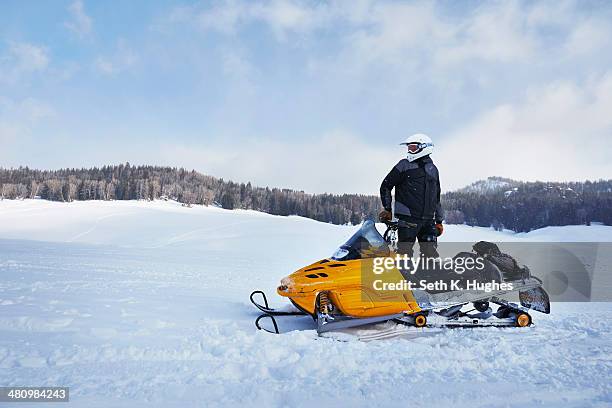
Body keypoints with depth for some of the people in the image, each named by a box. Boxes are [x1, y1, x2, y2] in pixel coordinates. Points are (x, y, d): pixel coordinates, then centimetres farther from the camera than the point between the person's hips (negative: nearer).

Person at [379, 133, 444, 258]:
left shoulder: (433, 169, 17)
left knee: (431, 253, 3)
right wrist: (387, 209, -1)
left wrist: (439, 221, 21)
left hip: (428, 221, 4)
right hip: (408, 219, -4)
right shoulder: (404, 165, 3)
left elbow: (436, 197, 23)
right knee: (405, 253, -7)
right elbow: (385, 186, 5)